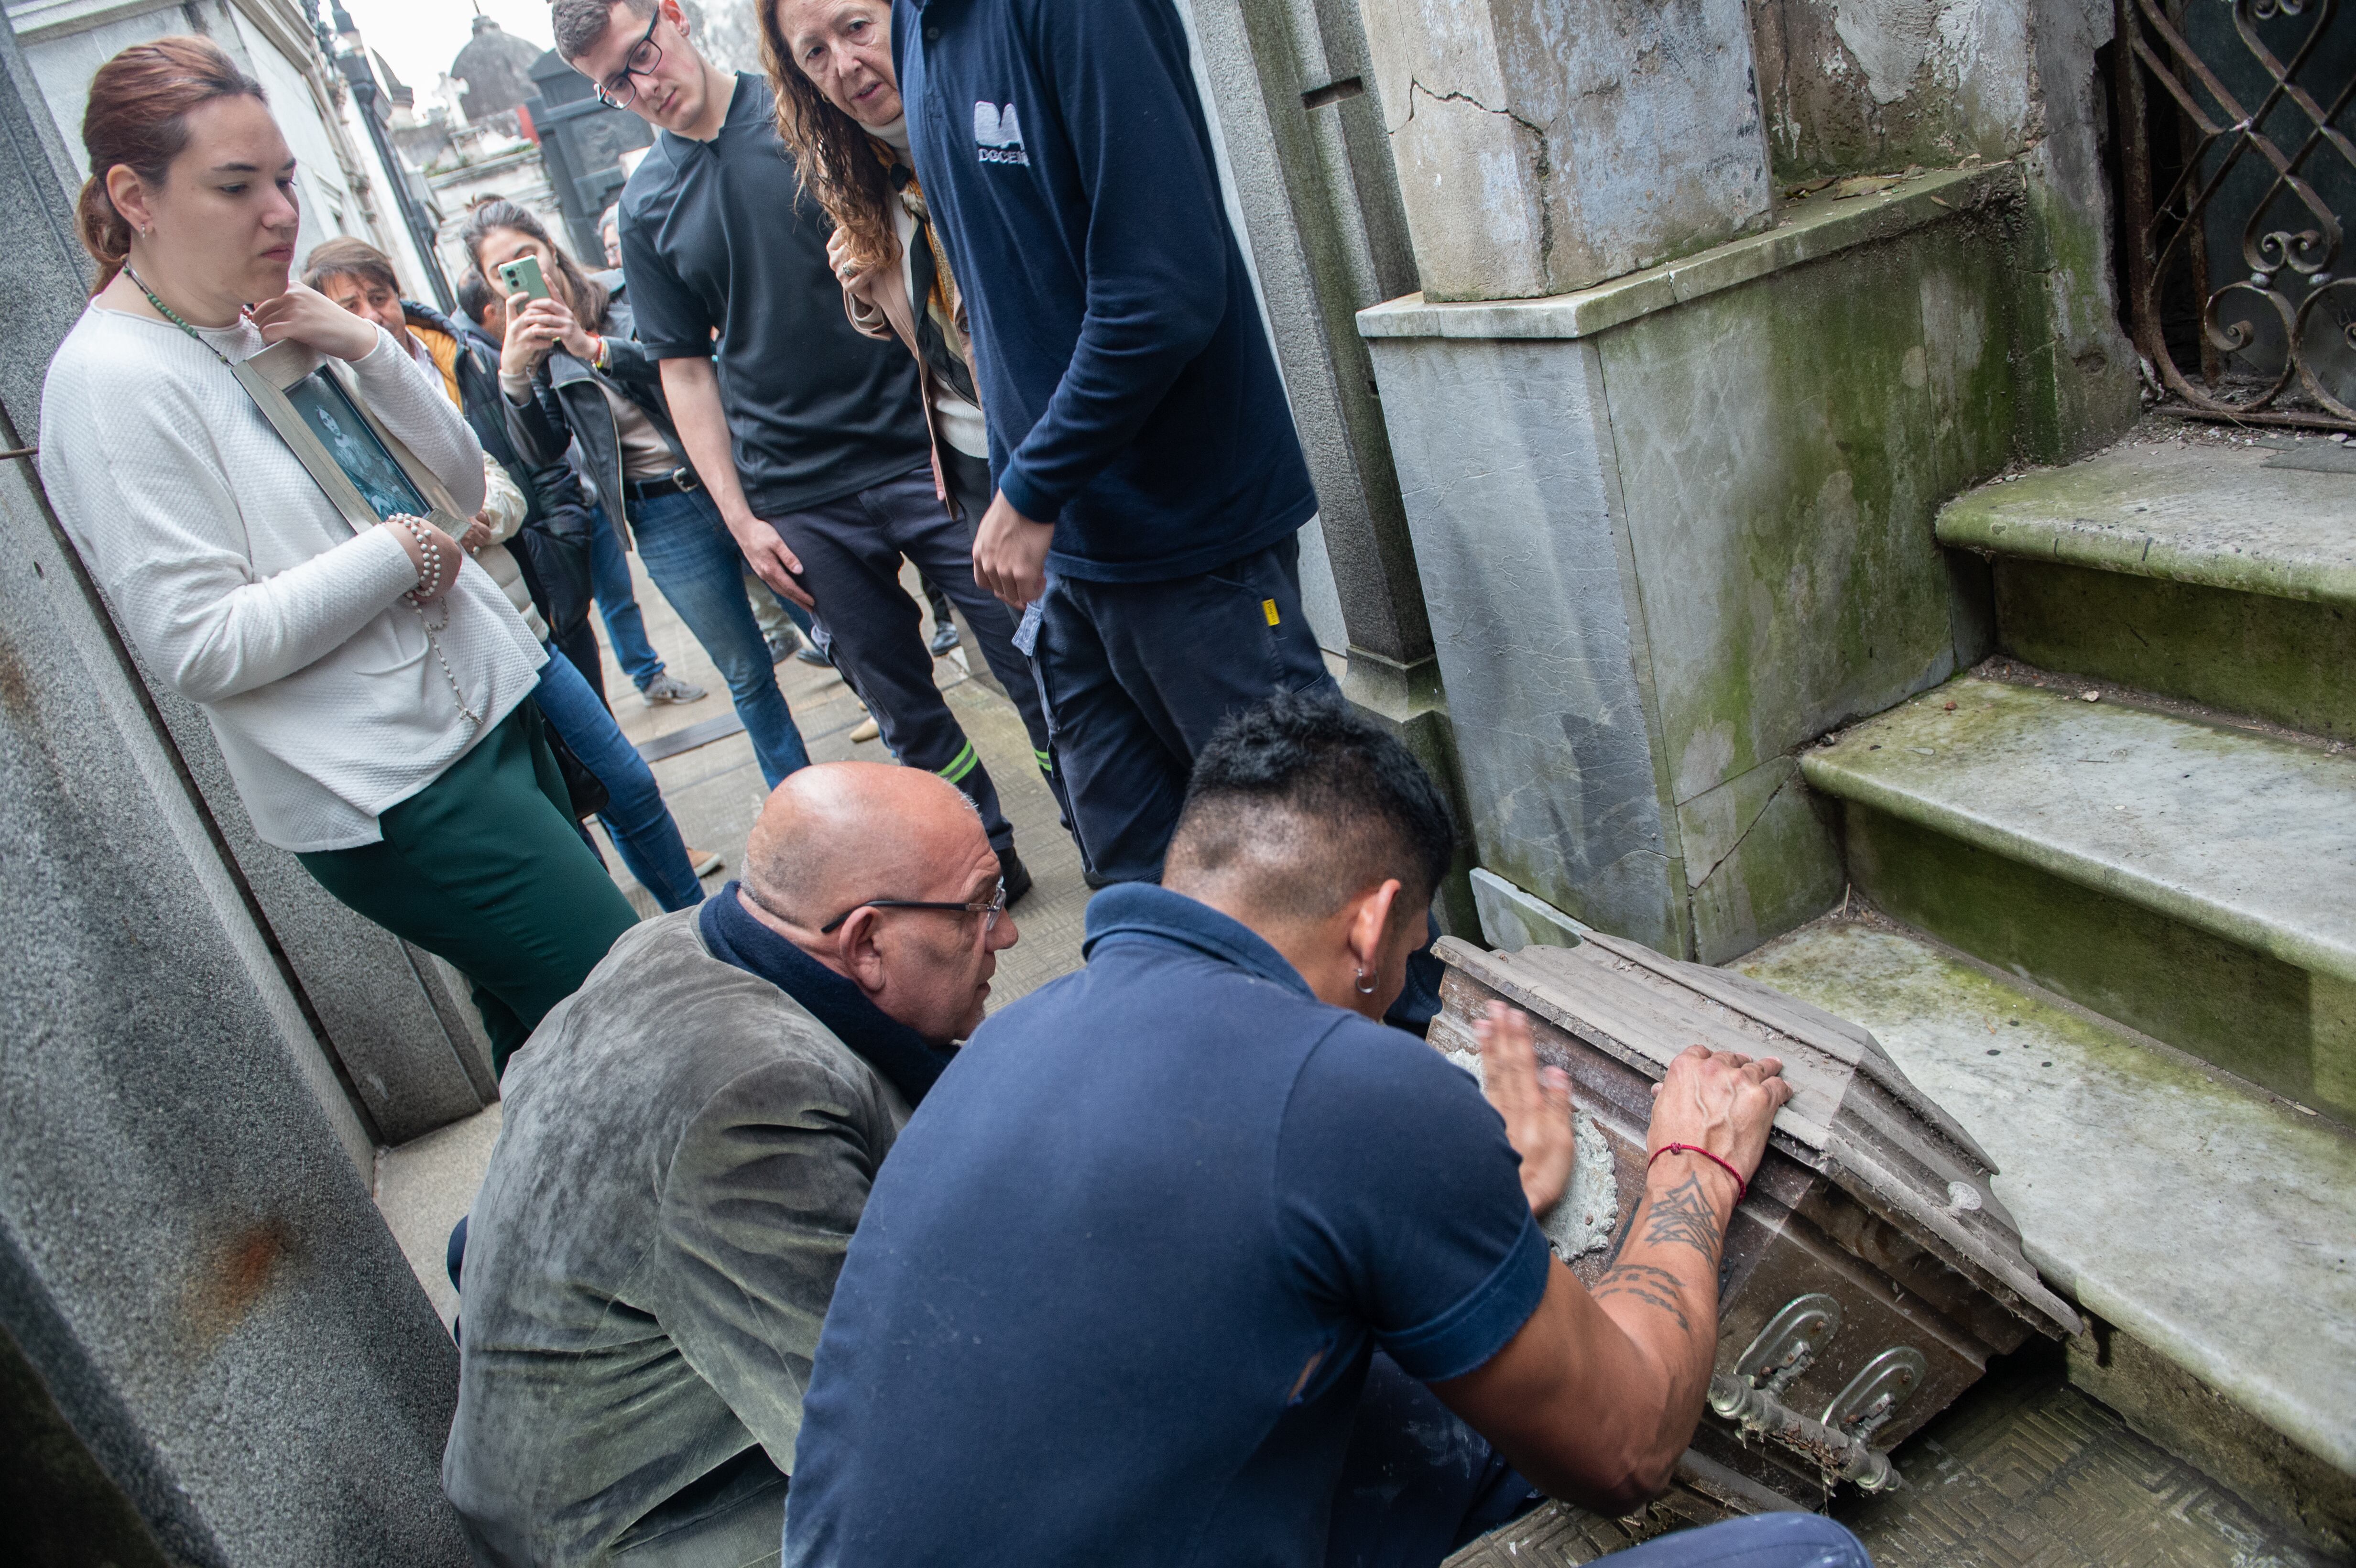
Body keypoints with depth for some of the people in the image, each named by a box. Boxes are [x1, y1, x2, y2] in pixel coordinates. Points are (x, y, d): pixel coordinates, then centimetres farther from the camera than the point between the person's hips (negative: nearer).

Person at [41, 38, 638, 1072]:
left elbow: (460, 489, 11)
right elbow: (202, 647, -18)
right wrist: (396, 556, -13)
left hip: (486, 711, 8)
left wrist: (369, 351, -4)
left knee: (547, 1043, 16)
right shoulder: (111, 381, -12)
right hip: (392, 791, -8)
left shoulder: (269, 330, 11)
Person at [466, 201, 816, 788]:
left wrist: (595, 348, -27)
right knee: (747, 676, 7)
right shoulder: (533, 354, 8)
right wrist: (514, 375, -22)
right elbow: (543, 449, -4)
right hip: (662, 520, 1)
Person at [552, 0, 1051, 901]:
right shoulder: (647, 209, 8)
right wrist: (741, 519, 3)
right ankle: (990, 860, 26)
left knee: (1033, 663, -1)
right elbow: (686, 370, 10)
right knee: (902, 705, 8)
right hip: (801, 504, 2)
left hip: (921, 450, -2)